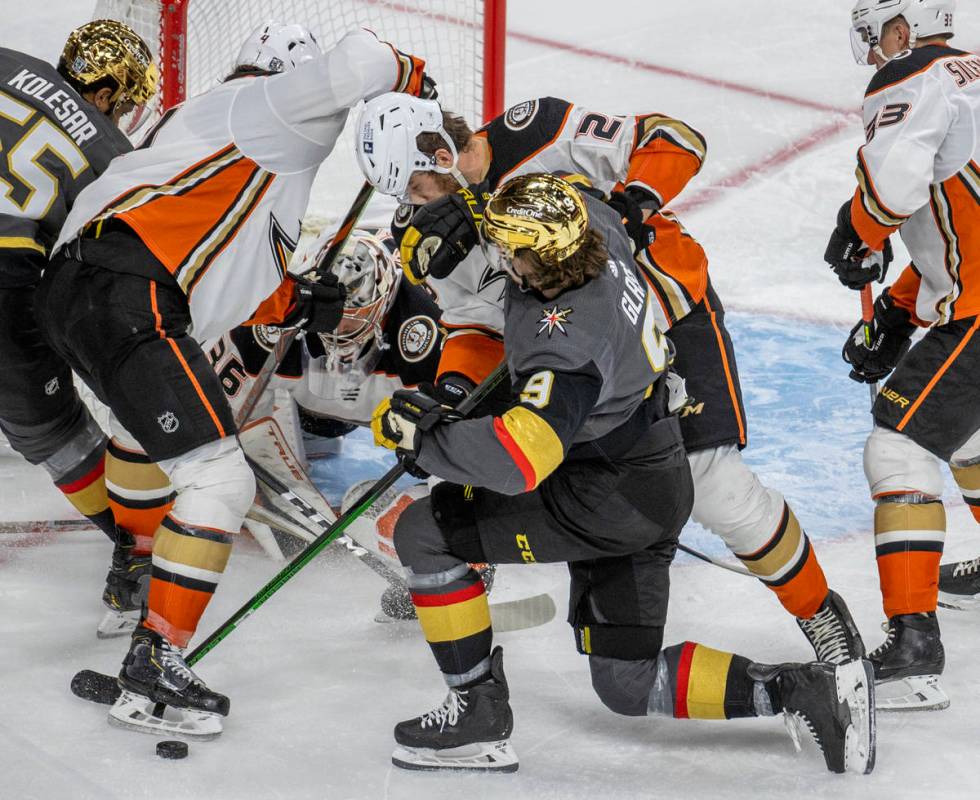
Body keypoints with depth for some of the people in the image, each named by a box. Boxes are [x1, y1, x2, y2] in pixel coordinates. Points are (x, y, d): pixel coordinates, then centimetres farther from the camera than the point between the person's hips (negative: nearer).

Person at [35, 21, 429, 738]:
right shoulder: (270, 107, 3)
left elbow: (237, 284, 28)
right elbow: (352, 66, -16)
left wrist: (312, 304, 16)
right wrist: (405, 71, 6)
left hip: (74, 286, 11)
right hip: (126, 297, -11)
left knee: (146, 414, 38)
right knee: (219, 481, -11)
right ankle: (151, 674, -11)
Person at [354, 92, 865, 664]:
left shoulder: (542, 135, -24)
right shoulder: (446, 229, -5)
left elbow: (676, 142, -21)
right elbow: (478, 327, -1)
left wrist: (630, 203, -36)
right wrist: (456, 385, -20)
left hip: (670, 310, -6)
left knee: (716, 488, -13)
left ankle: (819, 611, 8)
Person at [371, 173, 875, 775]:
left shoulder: (567, 341, -31)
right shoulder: (596, 225, -7)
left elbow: (517, 461, -40)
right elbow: (577, 199, 19)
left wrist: (424, 434, -27)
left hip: (609, 502, -10)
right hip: (658, 483, 10)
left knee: (424, 532, -5)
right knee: (630, 685, 16)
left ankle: (480, 714, 2)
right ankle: (813, 690, 7)